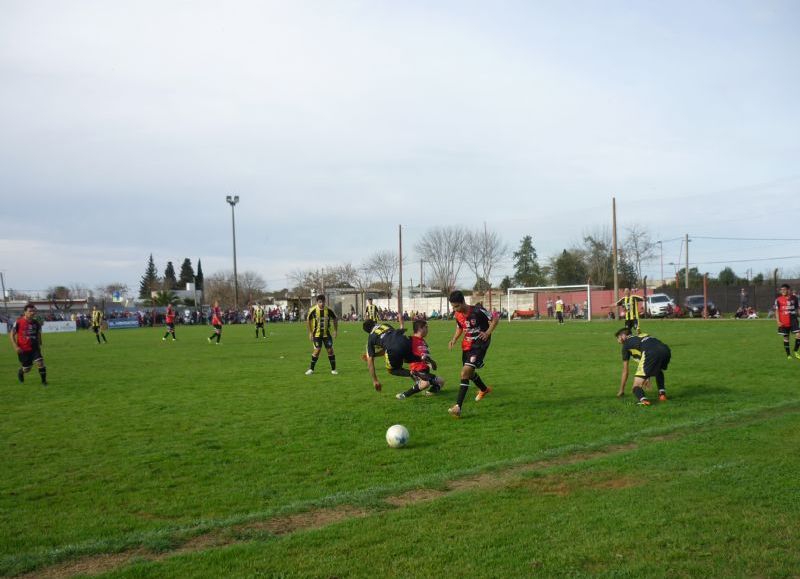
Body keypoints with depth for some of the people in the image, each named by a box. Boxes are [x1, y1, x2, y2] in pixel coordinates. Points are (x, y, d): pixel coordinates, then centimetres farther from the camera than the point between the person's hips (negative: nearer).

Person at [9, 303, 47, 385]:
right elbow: (12, 334, -3)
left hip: (34, 348, 2)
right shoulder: (19, 322, -11)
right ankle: (20, 372, 44)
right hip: (22, 349, -2)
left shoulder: (36, 323, 0)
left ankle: (44, 381, -5)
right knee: (26, 369, 7)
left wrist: (39, 345, 12)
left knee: (40, 362, -18)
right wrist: (15, 346, -11)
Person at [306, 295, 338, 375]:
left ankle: (333, 369, 10)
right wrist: (310, 333, -1)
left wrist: (335, 331, 4)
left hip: (326, 334, 2)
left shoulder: (328, 310, -7)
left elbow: (335, 319, 8)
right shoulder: (313, 310, -11)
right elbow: (308, 320, 2)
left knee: (330, 350, -2)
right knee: (317, 350, -9)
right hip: (316, 334, -2)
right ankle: (311, 369, 7)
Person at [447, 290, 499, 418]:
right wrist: (454, 339, 1)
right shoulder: (458, 315, 0)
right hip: (467, 345, 8)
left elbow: (495, 319, -9)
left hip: (479, 344, -8)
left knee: (465, 372, -21)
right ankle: (484, 389, 55)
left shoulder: (477, 311, -20)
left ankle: (458, 407, -25)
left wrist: (487, 333, -21)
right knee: (469, 372, 22)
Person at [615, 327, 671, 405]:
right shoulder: (642, 336, 40)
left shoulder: (627, 343, 24)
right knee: (658, 370, 40)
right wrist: (647, 378, 58)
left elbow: (625, 371, 27)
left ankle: (643, 399, -26)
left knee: (636, 386, 4)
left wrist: (621, 391, 36)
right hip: (666, 350, 6)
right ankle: (662, 393, 25)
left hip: (651, 354, -6)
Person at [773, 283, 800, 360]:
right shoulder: (778, 299, -2)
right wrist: (778, 321, -8)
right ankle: (788, 354, 17)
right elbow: (777, 311, 0)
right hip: (784, 322, -1)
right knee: (786, 338, 6)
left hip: (793, 320, 1)